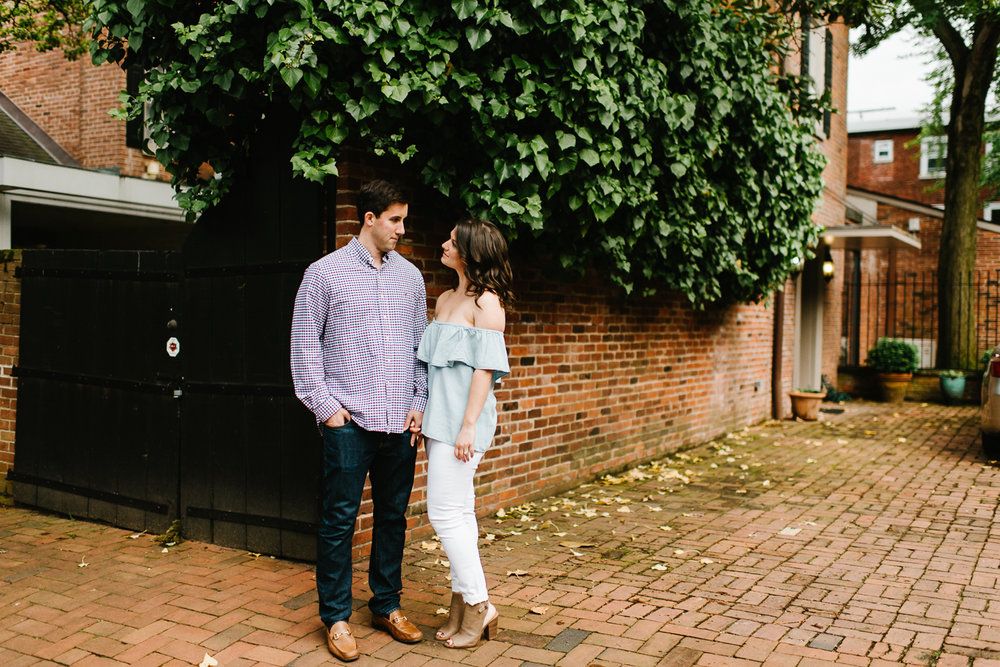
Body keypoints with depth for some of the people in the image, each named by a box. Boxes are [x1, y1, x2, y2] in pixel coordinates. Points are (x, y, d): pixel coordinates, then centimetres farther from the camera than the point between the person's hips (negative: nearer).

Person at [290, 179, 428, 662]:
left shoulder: (410, 276, 13)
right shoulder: (325, 273, 1)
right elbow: (305, 345, 1)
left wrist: (420, 403, 6)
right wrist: (325, 405, -6)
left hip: (401, 422, 4)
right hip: (348, 422, -4)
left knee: (393, 516, 11)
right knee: (339, 520, 1)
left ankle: (387, 605, 26)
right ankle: (336, 617, 15)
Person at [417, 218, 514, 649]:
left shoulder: (486, 302, -9)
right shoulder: (444, 300, 15)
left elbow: (485, 368, -14)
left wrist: (468, 426, -18)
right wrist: (425, 418, 15)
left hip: (463, 420, -8)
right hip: (440, 419, 8)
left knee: (445, 512, -6)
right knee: (458, 512, 12)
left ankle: (478, 605, 7)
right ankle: (462, 609, 21)